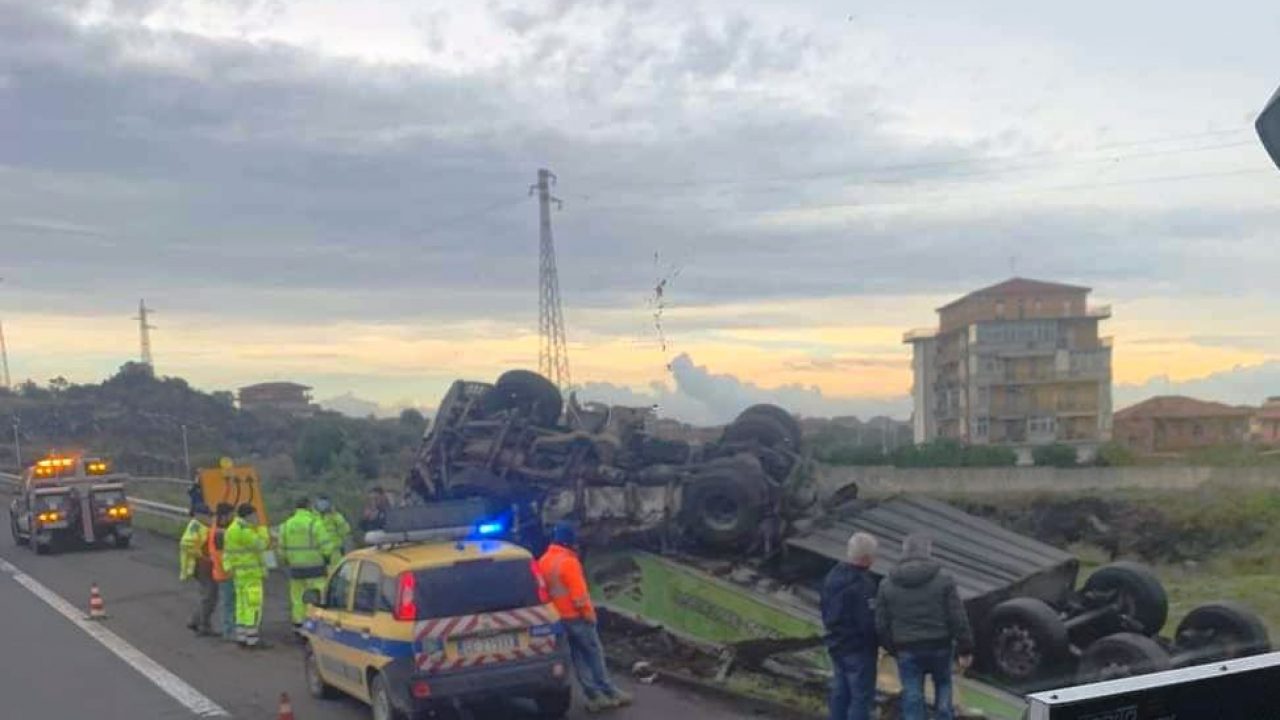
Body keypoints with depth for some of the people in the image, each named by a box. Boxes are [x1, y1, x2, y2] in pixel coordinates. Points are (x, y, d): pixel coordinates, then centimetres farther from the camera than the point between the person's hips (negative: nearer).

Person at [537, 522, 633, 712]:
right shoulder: (568, 561, -19)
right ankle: (611, 694, 8)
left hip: (559, 617, 8)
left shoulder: (543, 562, 8)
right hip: (577, 616, -8)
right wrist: (589, 613, -11)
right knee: (595, 654, 2)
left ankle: (595, 696, 11)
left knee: (578, 657, 10)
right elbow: (579, 594, -21)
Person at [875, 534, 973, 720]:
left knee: (912, 698, 6)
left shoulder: (887, 585, 0)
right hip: (940, 647, 0)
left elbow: (881, 624, 3)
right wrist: (965, 650, -1)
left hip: (907, 650, 1)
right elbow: (958, 619, -8)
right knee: (943, 685, 23)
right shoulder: (943, 580, -6)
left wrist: (893, 649, 15)